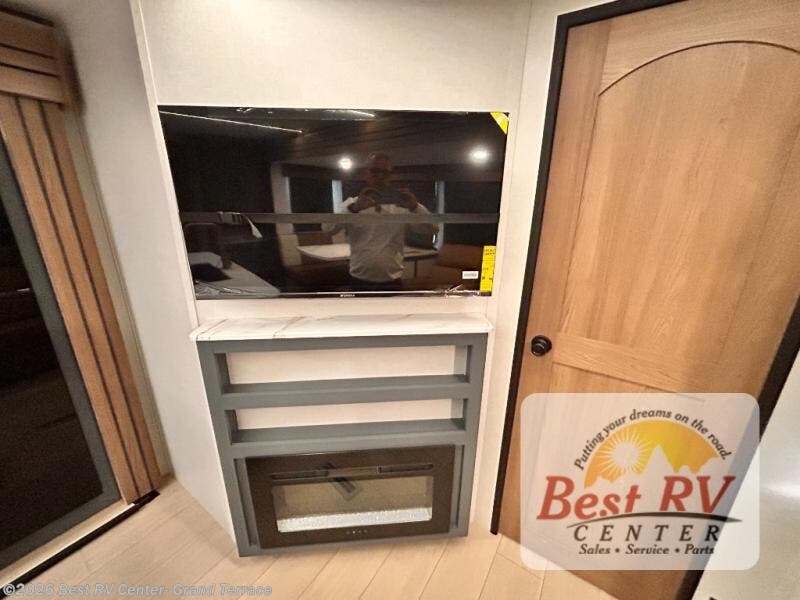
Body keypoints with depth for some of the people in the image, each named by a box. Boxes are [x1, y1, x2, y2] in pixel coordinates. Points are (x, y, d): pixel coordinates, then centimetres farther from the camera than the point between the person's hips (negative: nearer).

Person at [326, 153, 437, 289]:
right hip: (359, 282, -1)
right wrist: (354, 208, -32)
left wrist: (415, 207, -22)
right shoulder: (352, 204, 1)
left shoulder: (402, 206, 4)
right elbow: (328, 227, -14)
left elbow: (431, 230, -3)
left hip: (391, 283, 1)